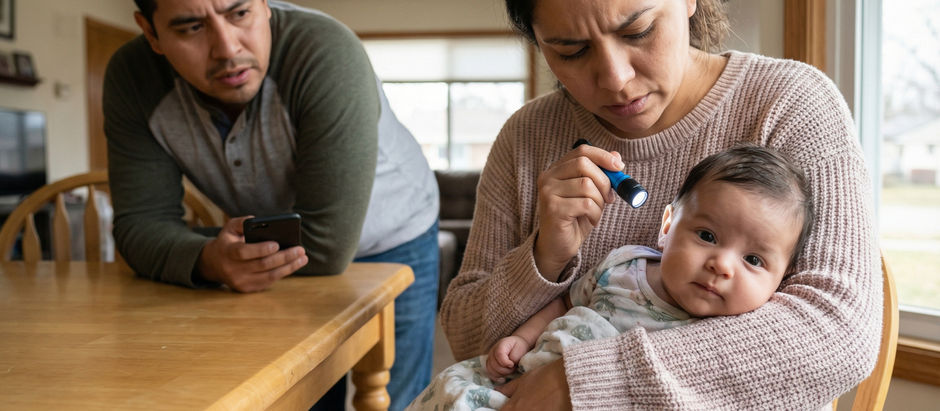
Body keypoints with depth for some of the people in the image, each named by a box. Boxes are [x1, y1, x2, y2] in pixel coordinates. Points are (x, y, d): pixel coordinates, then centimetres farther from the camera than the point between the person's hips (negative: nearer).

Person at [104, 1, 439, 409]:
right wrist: (207, 260, -42)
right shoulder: (132, 78, -20)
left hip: (390, 247, -3)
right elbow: (141, 222, -19)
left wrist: (178, 244, -23)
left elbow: (326, 246, -35)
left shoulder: (327, 55, -36)